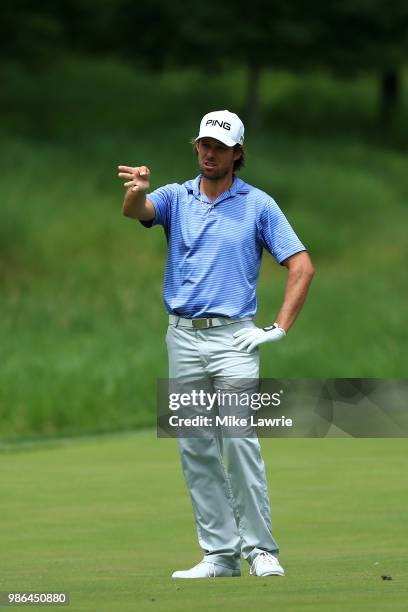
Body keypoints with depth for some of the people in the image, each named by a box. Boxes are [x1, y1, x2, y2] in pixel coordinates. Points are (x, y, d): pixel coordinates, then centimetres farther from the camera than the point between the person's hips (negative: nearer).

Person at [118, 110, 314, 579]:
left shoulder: (258, 204, 2)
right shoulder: (176, 198, 8)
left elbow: (301, 265, 2)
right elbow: (137, 211, -14)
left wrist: (282, 326, -6)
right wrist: (136, 192, -39)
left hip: (234, 337, -3)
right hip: (183, 337, 3)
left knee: (240, 439, -14)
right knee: (195, 450, 3)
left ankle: (261, 549, -9)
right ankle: (220, 554, 8)